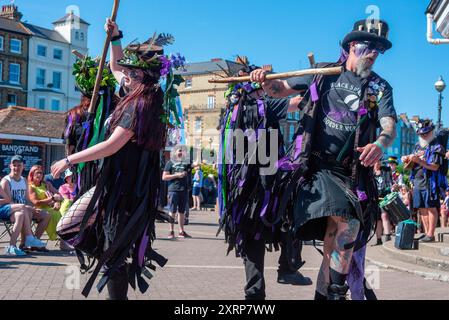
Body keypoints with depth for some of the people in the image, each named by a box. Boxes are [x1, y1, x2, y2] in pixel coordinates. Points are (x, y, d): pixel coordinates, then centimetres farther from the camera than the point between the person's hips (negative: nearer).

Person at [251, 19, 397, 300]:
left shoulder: (380, 88, 10)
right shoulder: (323, 73, 9)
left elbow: (390, 126, -6)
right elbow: (280, 89, 14)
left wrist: (381, 143, -30)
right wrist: (265, 81, -10)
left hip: (353, 173, 3)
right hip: (317, 166, -2)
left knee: (335, 238, 1)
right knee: (347, 225, -21)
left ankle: (323, 293, 19)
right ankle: (336, 292, -4)